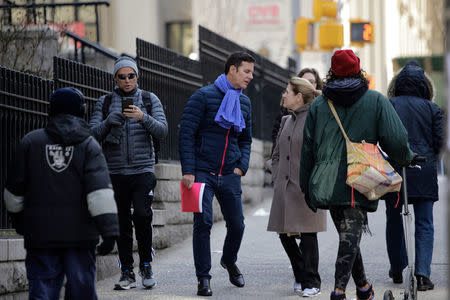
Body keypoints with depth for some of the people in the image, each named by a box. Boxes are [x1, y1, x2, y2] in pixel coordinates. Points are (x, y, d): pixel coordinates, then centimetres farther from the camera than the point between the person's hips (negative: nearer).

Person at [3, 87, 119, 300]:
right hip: (80, 234, -1)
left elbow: (14, 190, 10)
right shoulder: (89, 145, -1)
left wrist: (19, 222, 26)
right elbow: (100, 192, -12)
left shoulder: (30, 141, 5)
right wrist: (109, 231, -12)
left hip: (40, 234, 1)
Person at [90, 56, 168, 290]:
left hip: (143, 169, -1)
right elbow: (93, 134, 2)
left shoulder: (150, 100, 6)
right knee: (122, 222, 1)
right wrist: (108, 123, -18)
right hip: (116, 171, 2)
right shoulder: (105, 102, 8)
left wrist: (143, 117, -20)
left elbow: (162, 131, -3)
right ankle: (127, 273, 9)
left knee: (142, 215, -17)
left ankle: (146, 264, 2)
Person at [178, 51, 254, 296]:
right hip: (202, 172, -5)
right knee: (203, 223, -10)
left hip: (230, 175, 5)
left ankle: (229, 261, 35)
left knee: (237, 224, 6)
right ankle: (203, 278, 0)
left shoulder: (245, 102, 13)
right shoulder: (204, 96, -6)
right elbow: (186, 134, -8)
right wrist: (188, 171, -14)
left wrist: (242, 166, 5)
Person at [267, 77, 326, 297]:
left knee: (307, 234, -2)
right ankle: (301, 276, 25)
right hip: (284, 188, 7)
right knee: (284, 234, 8)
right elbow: (277, 154, 22)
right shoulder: (286, 121, 15)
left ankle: (311, 282, 8)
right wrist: (276, 180, 11)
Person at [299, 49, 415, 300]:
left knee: (348, 235, 17)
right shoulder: (376, 101, 0)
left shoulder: (318, 105, 8)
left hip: (327, 184, 4)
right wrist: (407, 158, 14)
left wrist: (307, 187, 16)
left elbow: (307, 149, 9)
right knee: (351, 236, -5)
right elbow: (396, 139, -7)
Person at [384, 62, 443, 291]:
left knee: (394, 220, 16)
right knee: (424, 224, 3)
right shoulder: (431, 108, 1)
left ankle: (397, 270, 25)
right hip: (424, 173, -1)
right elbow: (439, 141, 1)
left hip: (393, 170, 1)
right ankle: (422, 274, -10)